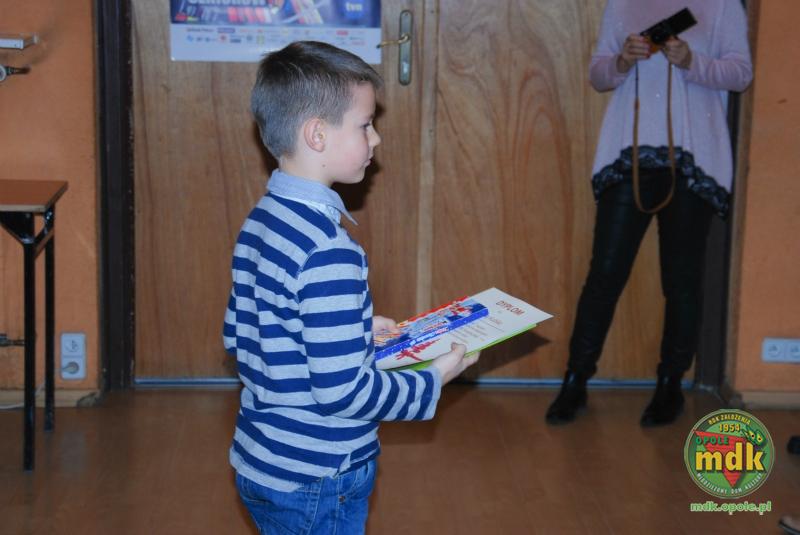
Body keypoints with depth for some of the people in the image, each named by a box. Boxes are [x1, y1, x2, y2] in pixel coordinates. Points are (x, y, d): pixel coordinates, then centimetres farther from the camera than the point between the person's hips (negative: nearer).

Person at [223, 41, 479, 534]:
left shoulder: (261, 222, 2)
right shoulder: (329, 251, -26)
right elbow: (344, 392, -26)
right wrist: (434, 381, -11)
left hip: (261, 466, 9)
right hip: (314, 484, -9)